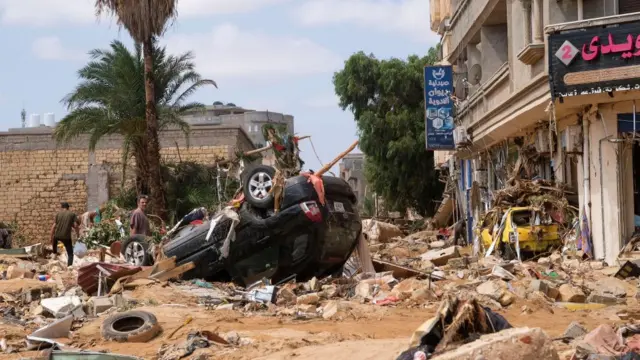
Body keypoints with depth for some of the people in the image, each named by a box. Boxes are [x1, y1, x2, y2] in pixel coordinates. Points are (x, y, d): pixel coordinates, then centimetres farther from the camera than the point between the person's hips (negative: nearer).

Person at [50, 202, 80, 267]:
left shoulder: (58, 214, 6)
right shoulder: (72, 214, 3)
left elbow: (54, 226, 2)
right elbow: (76, 225, -8)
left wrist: (51, 237, 7)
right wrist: (78, 234, 6)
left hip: (57, 235, 2)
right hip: (66, 236, -2)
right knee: (70, 253, 6)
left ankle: (55, 253, 47)